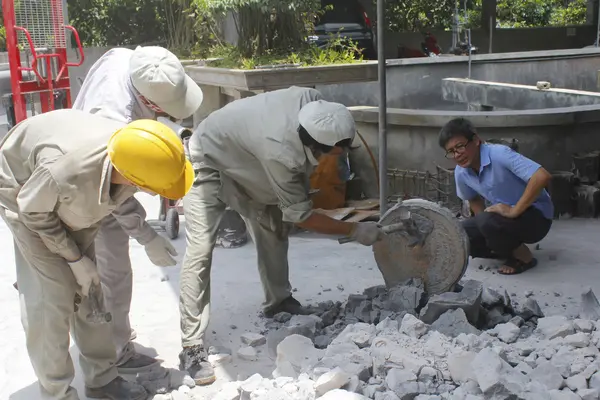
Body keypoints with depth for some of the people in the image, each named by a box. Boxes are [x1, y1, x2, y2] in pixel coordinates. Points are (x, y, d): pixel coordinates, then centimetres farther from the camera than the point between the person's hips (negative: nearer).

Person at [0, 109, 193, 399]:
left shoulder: (130, 152, -28)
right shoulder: (65, 170, -45)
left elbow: (120, 200, -3)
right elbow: (33, 210, -23)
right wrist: (74, 258, -17)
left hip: (72, 198, 6)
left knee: (88, 289, 6)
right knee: (51, 296, -11)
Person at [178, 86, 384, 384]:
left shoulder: (312, 101, -24)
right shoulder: (280, 153, -42)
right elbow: (300, 216, -28)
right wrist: (355, 231, -22)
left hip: (242, 159, 8)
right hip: (208, 163, -8)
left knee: (274, 228, 11)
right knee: (200, 251, -16)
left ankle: (278, 301, 29)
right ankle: (192, 347, -12)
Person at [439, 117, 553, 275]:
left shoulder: (499, 154, -26)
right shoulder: (461, 173, -4)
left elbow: (542, 176, -36)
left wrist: (514, 211, -32)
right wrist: (483, 221, 1)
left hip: (536, 216, -7)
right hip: (505, 216, 7)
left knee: (487, 222, -33)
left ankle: (523, 257, -7)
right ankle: (508, 248, 8)